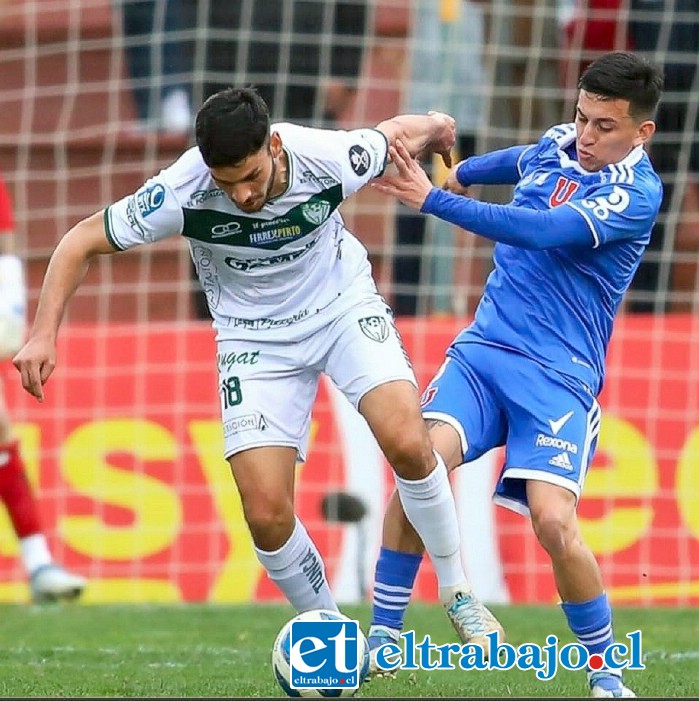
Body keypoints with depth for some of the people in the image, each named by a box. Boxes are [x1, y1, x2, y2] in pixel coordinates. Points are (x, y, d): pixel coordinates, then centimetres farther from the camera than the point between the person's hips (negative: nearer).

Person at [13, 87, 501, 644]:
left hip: (344, 306, 0)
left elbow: (398, 132, -4)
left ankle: (457, 593, -2)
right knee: (267, 514, -12)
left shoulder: (331, 159, -28)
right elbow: (82, 241, -17)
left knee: (407, 441, -24)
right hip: (255, 339, 0)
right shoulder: (183, 193, -29)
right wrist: (44, 333, -26)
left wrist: (436, 131, 19)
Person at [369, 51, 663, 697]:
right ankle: (382, 638, -12)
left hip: (560, 375, -5)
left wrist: (434, 201, -26)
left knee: (553, 518, -22)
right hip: (483, 348, 5)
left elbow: (543, 230, -24)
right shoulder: (554, 146, 9)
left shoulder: (637, 194, -11)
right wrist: (460, 171, 52)